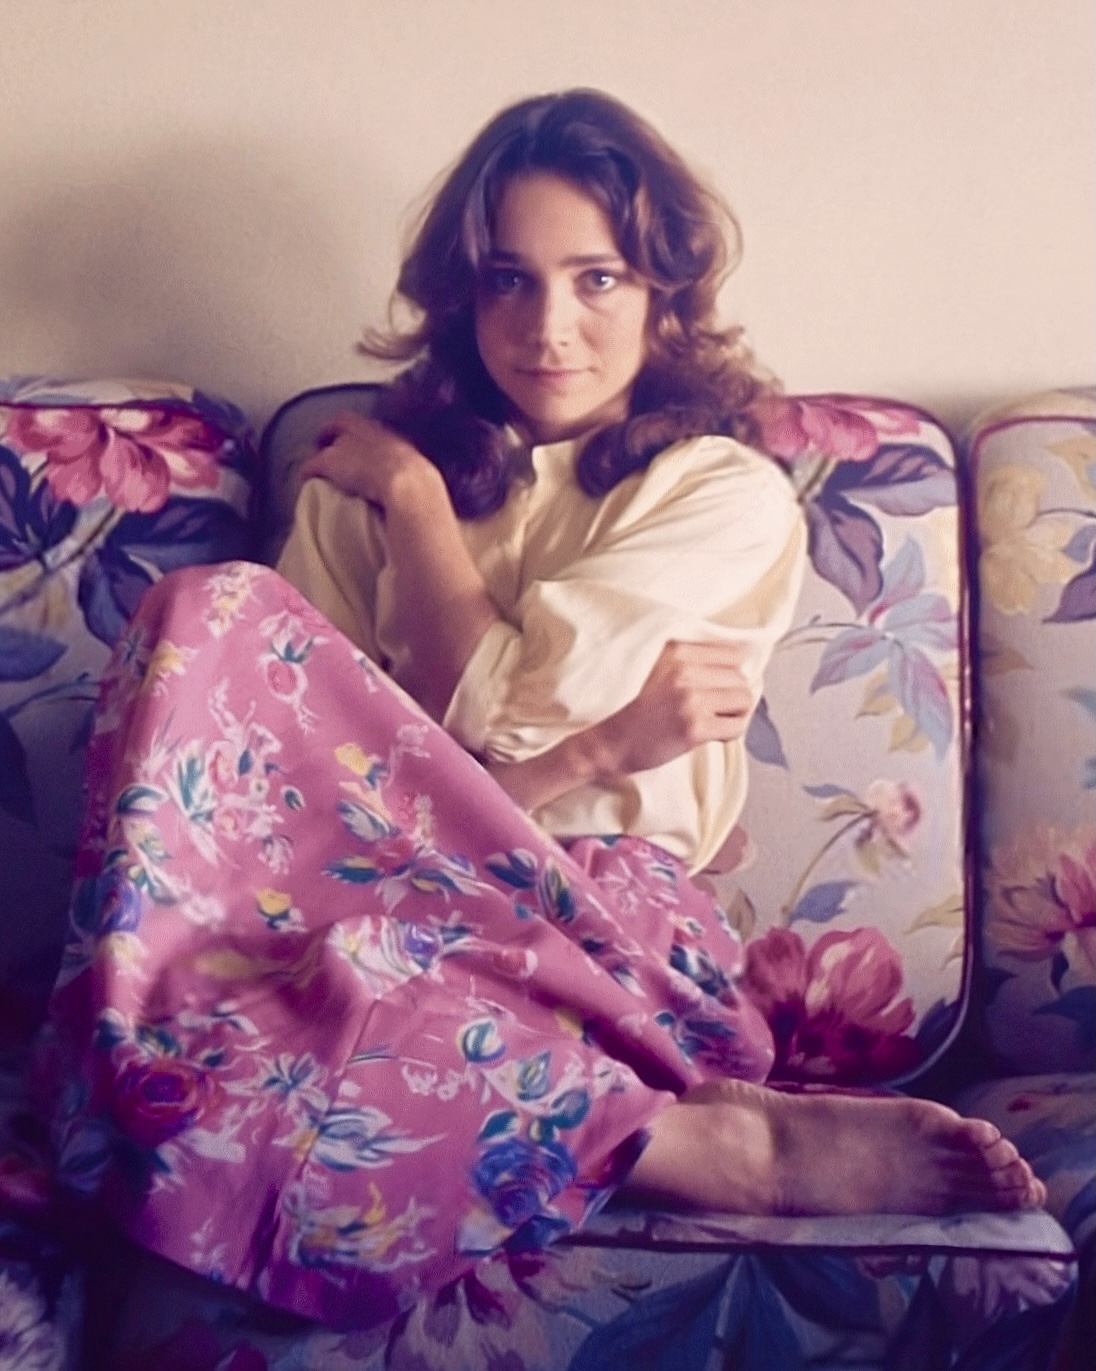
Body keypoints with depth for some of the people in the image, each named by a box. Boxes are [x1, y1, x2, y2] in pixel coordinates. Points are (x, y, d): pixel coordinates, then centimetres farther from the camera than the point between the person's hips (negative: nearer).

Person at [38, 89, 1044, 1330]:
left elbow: (501, 713, -5)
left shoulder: (728, 494, 9)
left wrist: (416, 493, 8)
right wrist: (603, 743, -8)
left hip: (597, 921, -4)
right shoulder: (361, 477, 18)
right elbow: (297, 757, 3)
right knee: (216, 614, -27)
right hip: (391, 897, 4)